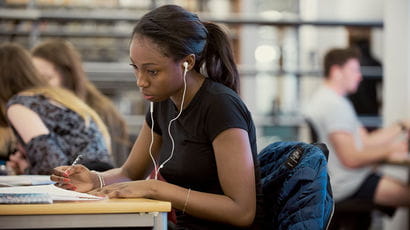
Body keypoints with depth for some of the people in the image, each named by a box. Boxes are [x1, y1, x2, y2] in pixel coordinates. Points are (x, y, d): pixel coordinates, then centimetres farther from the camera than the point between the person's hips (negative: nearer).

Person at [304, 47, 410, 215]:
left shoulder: (323, 99, 19)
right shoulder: (334, 105, -16)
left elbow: (365, 141, 18)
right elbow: (351, 159, -20)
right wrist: (390, 151, -8)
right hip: (348, 186, -11)